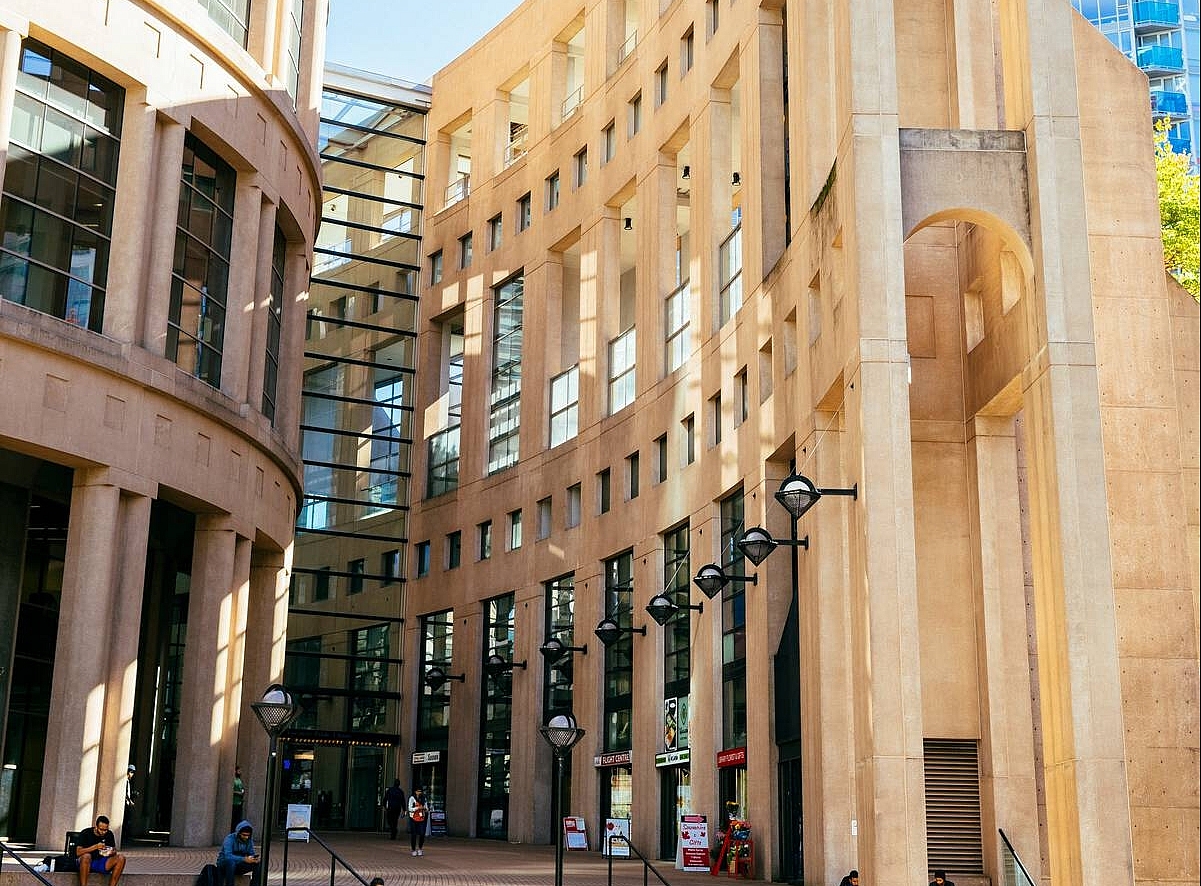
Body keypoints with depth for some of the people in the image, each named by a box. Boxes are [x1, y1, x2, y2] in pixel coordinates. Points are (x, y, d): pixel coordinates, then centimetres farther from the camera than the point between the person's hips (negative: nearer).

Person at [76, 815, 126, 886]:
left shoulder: (109, 834, 3)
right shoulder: (85, 833, -10)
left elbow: (114, 850, 8)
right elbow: (78, 852, -18)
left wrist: (112, 853, -17)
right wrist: (95, 847, -28)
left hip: (102, 863, 4)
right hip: (87, 862, -4)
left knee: (121, 858, -22)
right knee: (86, 856, -39)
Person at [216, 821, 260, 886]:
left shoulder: (249, 840, -3)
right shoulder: (230, 839, -22)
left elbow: (252, 854, -1)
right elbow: (228, 856, -34)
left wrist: (254, 859, -27)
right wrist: (244, 859, -45)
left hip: (239, 865, 5)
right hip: (224, 864, -5)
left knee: (257, 863, -18)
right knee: (231, 862, -39)